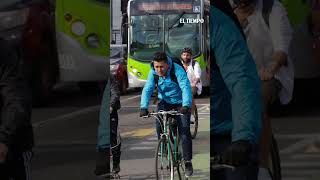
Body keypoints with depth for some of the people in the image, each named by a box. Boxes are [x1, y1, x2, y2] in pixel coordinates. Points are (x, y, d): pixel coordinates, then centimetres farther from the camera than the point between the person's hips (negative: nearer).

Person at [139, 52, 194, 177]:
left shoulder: (177, 70, -26)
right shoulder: (153, 73, -13)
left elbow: (186, 87, -35)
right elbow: (147, 89, -21)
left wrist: (186, 105, -51)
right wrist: (144, 107, -37)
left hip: (180, 103, -3)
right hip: (164, 102, 3)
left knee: (184, 130, -13)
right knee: (160, 126, -19)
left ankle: (188, 162, -7)